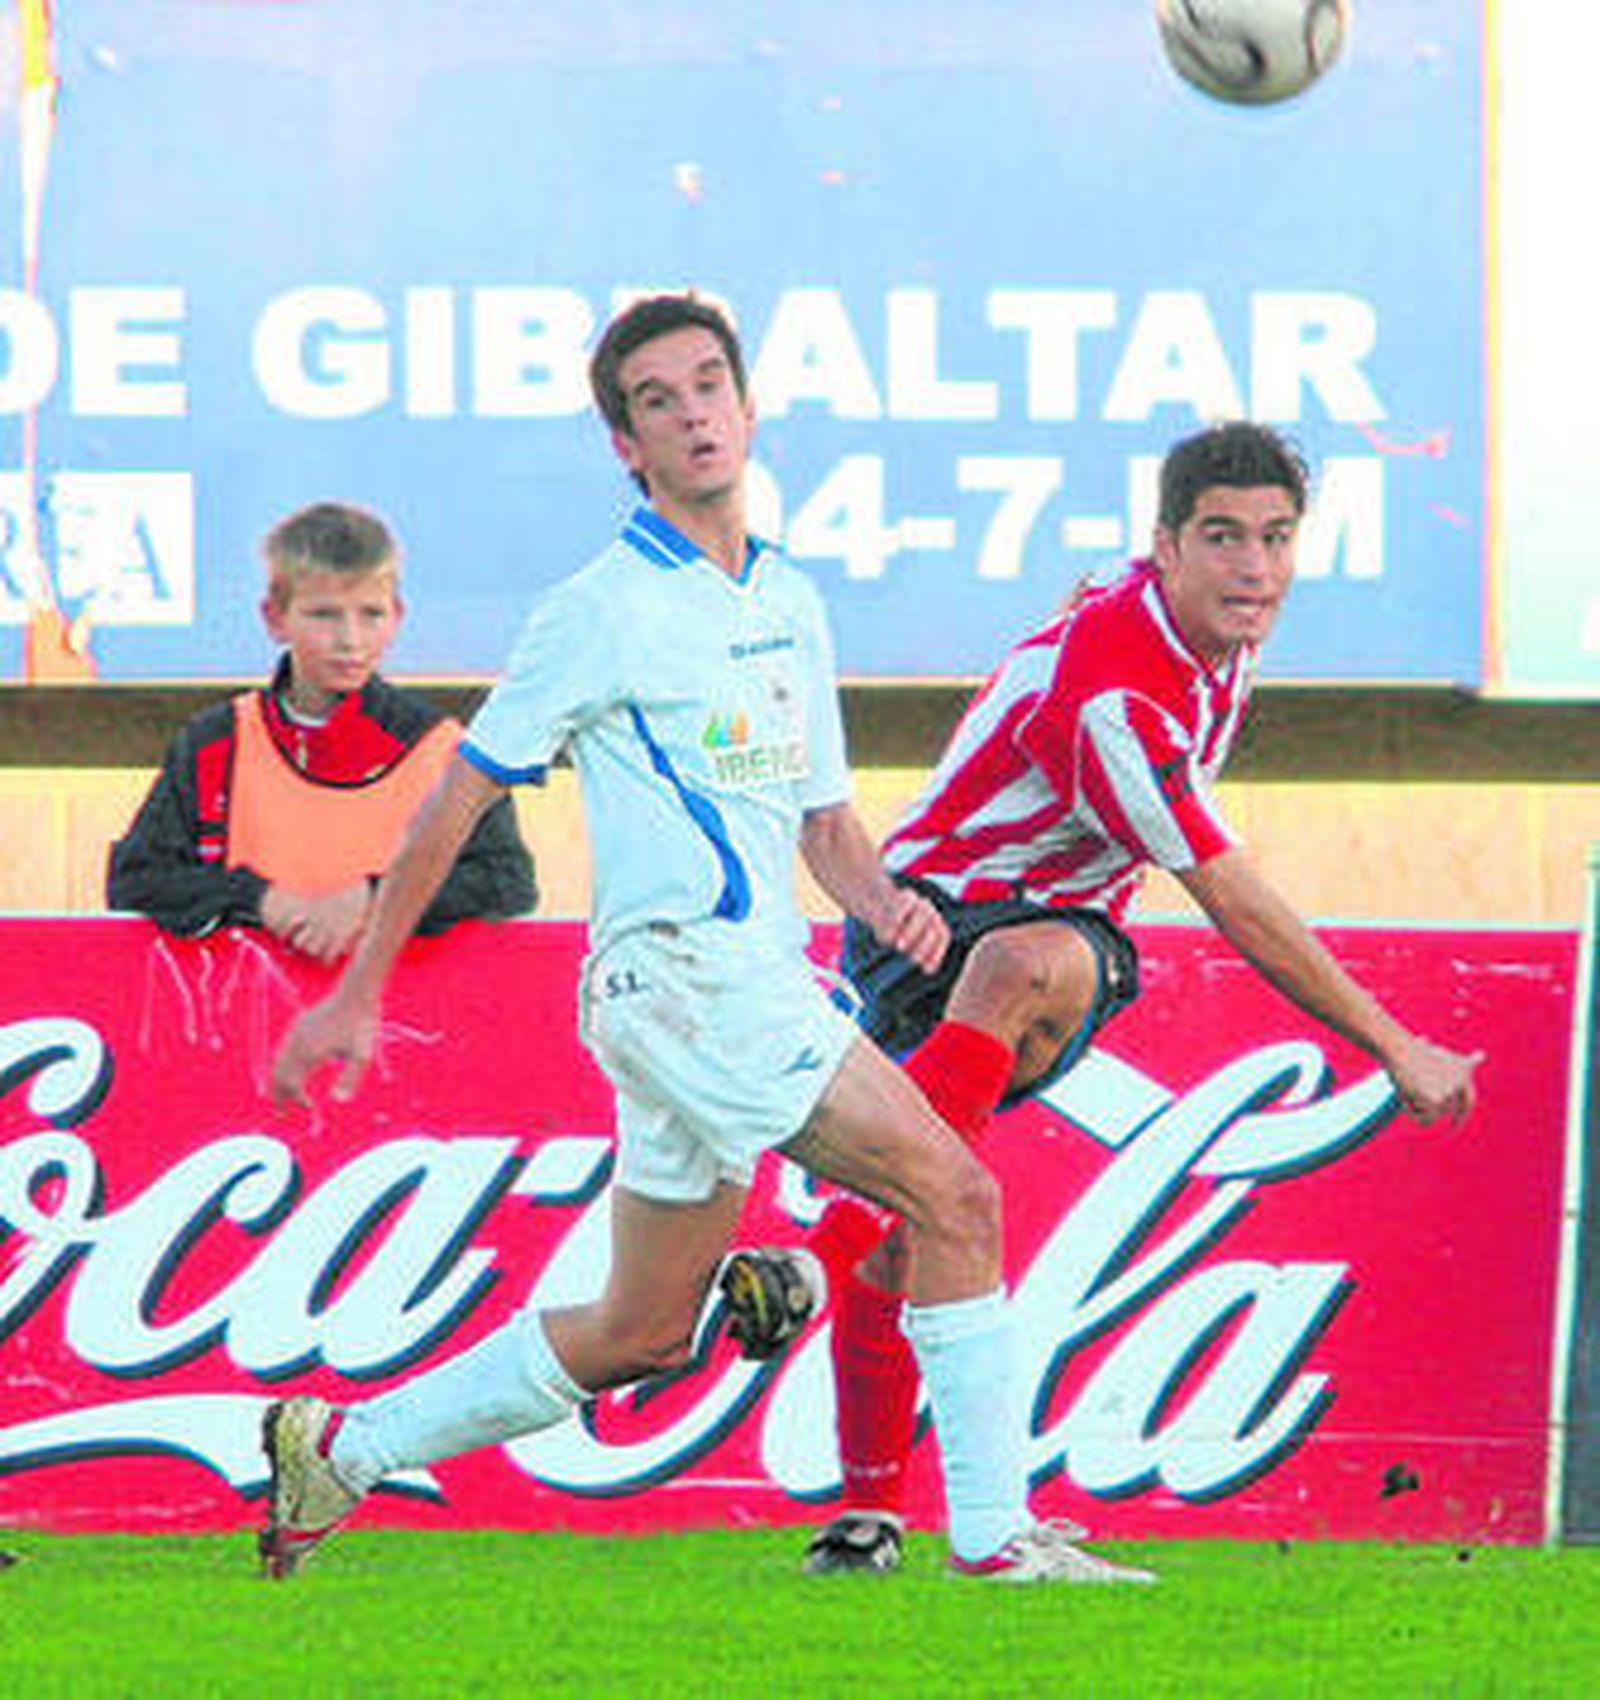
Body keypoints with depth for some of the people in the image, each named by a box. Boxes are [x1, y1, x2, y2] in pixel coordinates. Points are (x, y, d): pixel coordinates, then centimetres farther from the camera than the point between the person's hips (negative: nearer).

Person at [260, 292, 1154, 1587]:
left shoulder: (792, 606, 17)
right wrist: (358, 991, 0)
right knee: (955, 1195, -16)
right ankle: (994, 1533, -14)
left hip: (767, 983, 8)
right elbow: (461, 797, -1)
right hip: (676, 973, -8)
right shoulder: (603, 611, -5)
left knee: (640, 1335, 13)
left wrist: (882, 897, -1)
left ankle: (343, 1446, 24)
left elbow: (825, 817, 23)